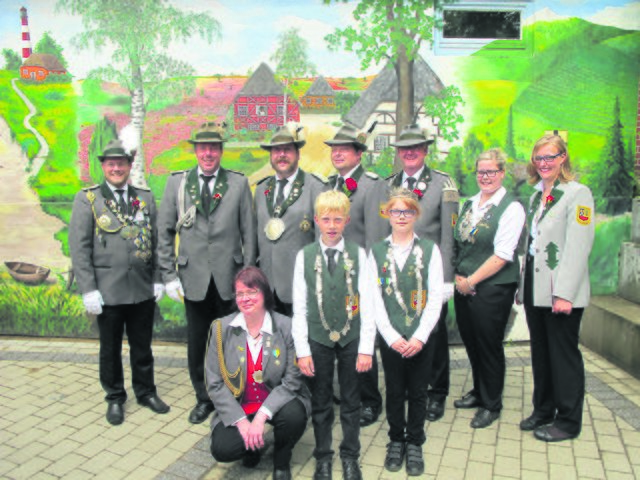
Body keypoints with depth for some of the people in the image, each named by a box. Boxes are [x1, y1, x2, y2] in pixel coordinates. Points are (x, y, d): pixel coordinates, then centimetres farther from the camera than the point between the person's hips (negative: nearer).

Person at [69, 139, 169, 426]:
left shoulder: (145, 198, 7)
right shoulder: (87, 199, -1)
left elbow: (156, 242, 8)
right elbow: (79, 248, -5)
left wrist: (158, 279, 3)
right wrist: (88, 290, -10)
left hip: (143, 289, 2)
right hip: (108, 291, -2)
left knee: (142, 345, 15)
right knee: (110, 348, 13)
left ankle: (146, 391, 33)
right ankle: (115, 398, 31)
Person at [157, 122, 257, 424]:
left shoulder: (239, 183, 1)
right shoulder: (177, 182, 4)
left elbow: (249, 232, 2)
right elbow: (164, 232, 6)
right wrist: (169, 275, 1)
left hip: (229, 279, -1)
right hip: (194, 278, 1)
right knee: (196, 343, 11)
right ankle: (203, 398, 31)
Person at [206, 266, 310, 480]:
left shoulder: (287, 327, -13)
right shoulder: (221, 328, -8)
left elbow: (292, 381, -13)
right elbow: (215, 385, -7)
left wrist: (261, 416, -23)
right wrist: (242, 421, -15)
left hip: (276, 403, -1)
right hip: (237, 408, 1)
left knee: (294, 415, -31)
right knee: (222, 449, -23)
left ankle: (281, 461, 4)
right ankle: (253, 445, 15)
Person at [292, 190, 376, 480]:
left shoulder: (358, 255, -4)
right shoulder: (305, 256, -3)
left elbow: (367, 303, -4)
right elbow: (299, 307, -3)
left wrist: (366, 348, -8)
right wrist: (302, 350, -6)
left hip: (351, 338, 0)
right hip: (318, 339, 0)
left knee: (351, 401, 13)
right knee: (320, 402, 13)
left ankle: (350, 456, 32)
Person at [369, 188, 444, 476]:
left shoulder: (429, 250, 1)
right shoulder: (377, 252, 3)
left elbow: (436, 297, -4)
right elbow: (375, 299, -2)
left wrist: (420, 336, -12)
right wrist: (392, 336, -10)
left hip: (421, 337, 0)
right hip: (390, 338, 1)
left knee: (418, 392, 10)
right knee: (394, 391, 11)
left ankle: (414, 444, 28)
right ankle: (396, 440, 31)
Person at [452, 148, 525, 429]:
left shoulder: (511, 208, -10)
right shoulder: (469, 204, 11)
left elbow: (502, 255, -16)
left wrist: (471, 280, -14)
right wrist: (458, 277, 1)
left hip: (493, 289, -6)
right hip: (464, 287, 6)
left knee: (489, 344, 4)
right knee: (470, 340, 16)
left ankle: (491, 405, 24)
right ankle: (479, 392, 37)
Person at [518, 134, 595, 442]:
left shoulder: (578, 194, -9)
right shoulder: (536, 196, 14)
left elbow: (578, 248, -16)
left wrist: (564, 293, -20)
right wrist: (523, 285, 13)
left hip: (561, 293, -7)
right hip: (534, 290, 7)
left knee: (563, 355, 4)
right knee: (540, 353, 15)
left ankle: (568, 422, 19)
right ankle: (543, 411, 30)